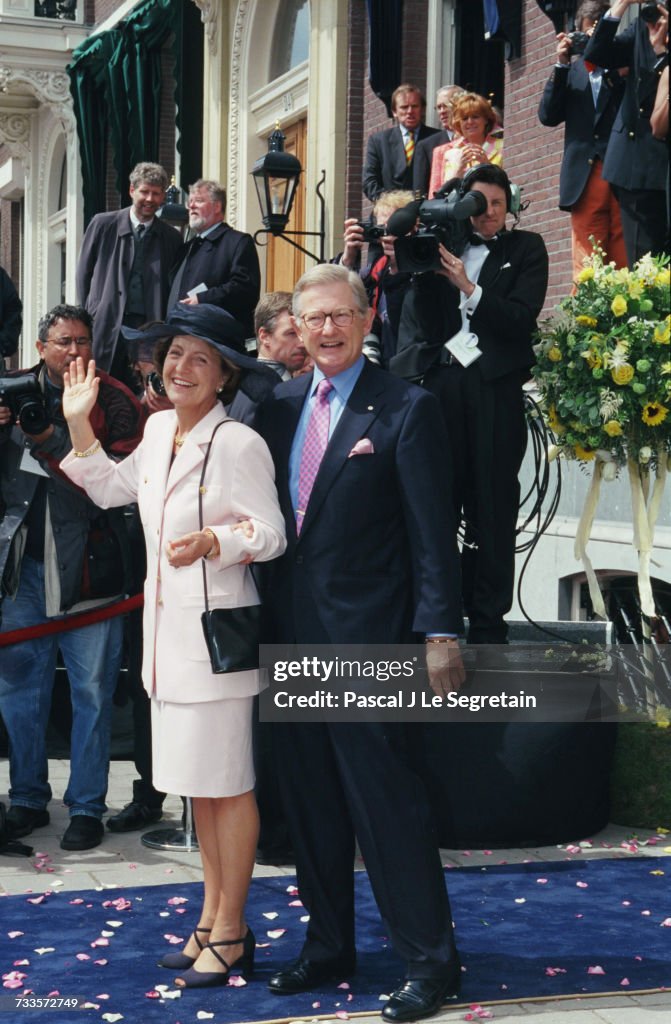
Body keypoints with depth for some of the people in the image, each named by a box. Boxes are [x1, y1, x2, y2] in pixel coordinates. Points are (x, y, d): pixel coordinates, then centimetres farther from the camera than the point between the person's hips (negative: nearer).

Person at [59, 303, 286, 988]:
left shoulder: (239, 443, -13)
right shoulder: (158, 429, 10)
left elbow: (271, 534, -14)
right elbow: (112, 488, 25)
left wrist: (212, 540, -31)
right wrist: (79, 425, 17)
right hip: (169, 625, 8)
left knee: (226, 783, 0)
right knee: (196, 781, 15)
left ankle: (230, 933, 10)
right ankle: (211, 918, 26)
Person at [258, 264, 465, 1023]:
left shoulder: (405, 410, -7)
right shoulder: (280, 404, 10)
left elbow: (432, 531, -9)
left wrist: (440, 632, -13)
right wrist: (268, 613, 9)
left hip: (365, 637, -6)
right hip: (290, 632, 6)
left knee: (382, 795, -4)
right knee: (309, 797, 13)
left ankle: (430, 960, 6)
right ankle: (328, 946, 25)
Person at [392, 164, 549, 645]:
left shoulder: (526, 249, 11)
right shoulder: (442, 245, 16)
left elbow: (522, 318, -2)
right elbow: (423, 322, 10)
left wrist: (469, 288, -10)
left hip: (494, 385, -2)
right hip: (440, 382, 2)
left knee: (492, 506, -1)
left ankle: (488, 620, 3)